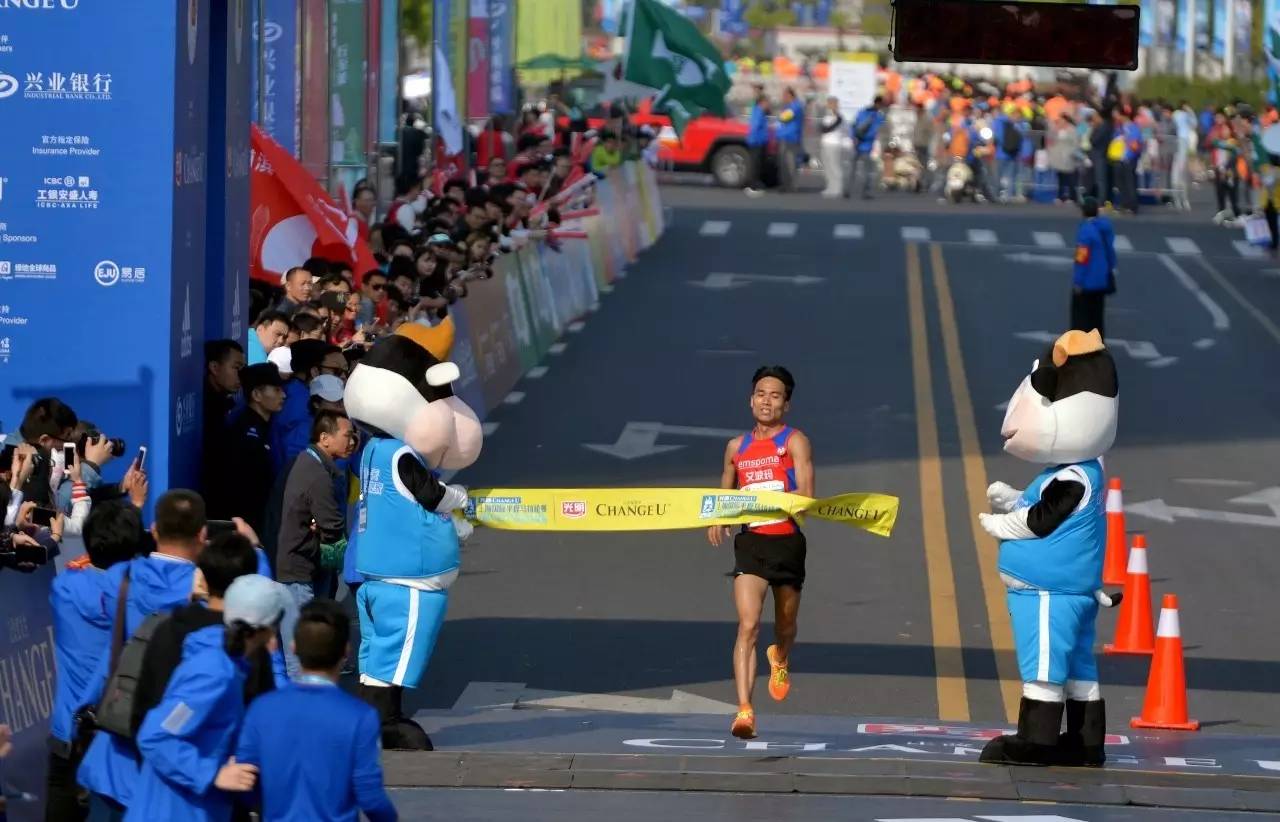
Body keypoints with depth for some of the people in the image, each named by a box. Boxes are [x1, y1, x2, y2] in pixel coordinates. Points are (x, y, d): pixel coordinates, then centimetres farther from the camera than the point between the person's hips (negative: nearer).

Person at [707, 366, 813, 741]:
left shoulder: (795, 442, -3)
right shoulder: (737, 447, 10)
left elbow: (806, 495, -15)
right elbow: (725, 494, 26)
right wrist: (718, 519, 7)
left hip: (787, 542, -1)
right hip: (750, 542, 1)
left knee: (785, 625, 18)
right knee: (747, 626, -16)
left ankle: (780, 659, 55)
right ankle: (744, 711, -24)